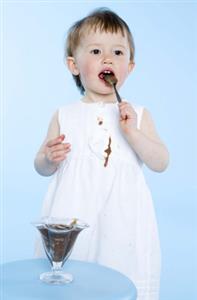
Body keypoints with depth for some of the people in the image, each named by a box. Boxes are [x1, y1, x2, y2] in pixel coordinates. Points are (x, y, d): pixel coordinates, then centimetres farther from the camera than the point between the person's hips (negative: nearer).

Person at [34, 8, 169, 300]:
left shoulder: (137, 114, 3)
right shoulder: (64, 115, 3)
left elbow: (161, 163, -3)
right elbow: (42, 167, 9)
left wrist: (132, 132, -15)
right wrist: (50, 158, -13)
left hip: (121, 220, 0)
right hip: (73, 218, 0)